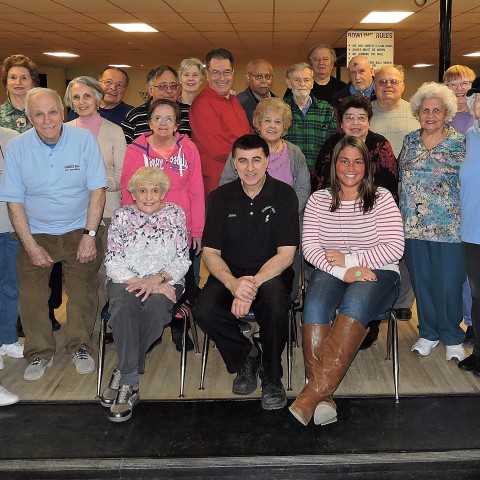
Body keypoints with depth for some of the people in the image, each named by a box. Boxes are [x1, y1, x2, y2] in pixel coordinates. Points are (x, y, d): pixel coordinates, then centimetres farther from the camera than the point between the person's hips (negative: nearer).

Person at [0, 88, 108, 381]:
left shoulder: (85, 140, -10)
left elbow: (97, 190, -8)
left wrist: (90, 235, -13)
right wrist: (31, 245, -10)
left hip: (80, 231, -1)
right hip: (36, 233, 1)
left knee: (83, 292, -3)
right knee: (31, 296, -3)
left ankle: (80, 347, 20)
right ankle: (40, 353, 16)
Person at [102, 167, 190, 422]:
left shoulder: (175, 214, 6)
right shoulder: (122, 215, 5)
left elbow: (182, 260, 2)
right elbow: (113, 262, -2)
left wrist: (157, 278, -16)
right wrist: (142, 283, -15)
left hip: (164, 283, 0)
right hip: (126, 281, 0)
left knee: (154, 307, -34)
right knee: (123, 305, -35)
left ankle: (122, 374, -18)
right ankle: (130, 384, -29)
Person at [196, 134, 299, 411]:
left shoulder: (284, 194, -2)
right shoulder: (222, 197, 4)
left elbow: (286, 254, -8)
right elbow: (210, 253, 0)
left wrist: (254, 283, -25)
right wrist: (233, 284, -21)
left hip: (271, 274, -2)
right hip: (229, 274, 2)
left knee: (275, 297, -36)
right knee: (205, 311, -29)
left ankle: (272, 377, -12)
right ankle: (245, 355, 4)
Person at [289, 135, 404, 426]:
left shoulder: (381, 198, 4)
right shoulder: (319, 199, 10)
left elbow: (394, 249, -5)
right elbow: (309, 246, 0)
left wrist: (348, 259, -11)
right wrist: (342, 271, -15)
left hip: (378, 274, -1)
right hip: (331, 272, 2)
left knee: (355, 303, -36)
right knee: (315, 306, -32)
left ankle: (315, 390, -36)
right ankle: (323, 398, -35)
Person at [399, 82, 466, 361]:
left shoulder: (459, 144, -2)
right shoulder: (409, 142, 10)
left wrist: (466, 217, -7)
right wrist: (402, 215, 11)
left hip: (448, 227, -3)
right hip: (414, 225, 4)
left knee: (449, 283, -1)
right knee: (422, 281, 10)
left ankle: (453, 337, 19)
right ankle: (429, 333, 27)